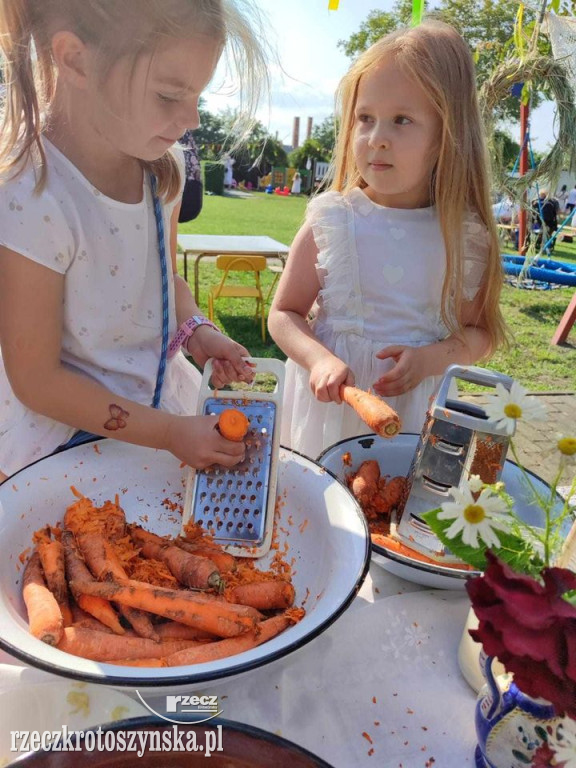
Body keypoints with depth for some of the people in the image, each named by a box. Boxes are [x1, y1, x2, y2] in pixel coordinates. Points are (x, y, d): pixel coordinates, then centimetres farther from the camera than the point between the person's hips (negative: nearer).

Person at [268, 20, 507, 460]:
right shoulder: (331, 222, -9)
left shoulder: (464, 236, -6)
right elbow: (284, 313, -4)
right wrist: (319, 358, -23)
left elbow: (480, 332, 4)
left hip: (415, 409, 1)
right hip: (332, 400, 0)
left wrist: (431, 358, -16)